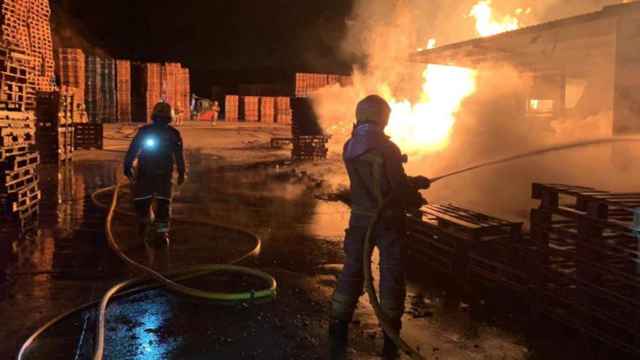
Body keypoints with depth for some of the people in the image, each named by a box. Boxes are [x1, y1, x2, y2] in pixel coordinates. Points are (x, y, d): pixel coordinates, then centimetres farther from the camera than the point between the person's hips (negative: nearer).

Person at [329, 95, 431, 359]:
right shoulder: (387, 148, -18)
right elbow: (399, 187, -16)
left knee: (352, 271, 10)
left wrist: (413, 181, 15)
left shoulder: (350, 148, 3)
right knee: (391, 275, 7)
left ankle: (338, 333, 13)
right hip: (388, 220, -5)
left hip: (360, 218, 5)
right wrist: (417, 199, 6)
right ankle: (390, 338, 17)